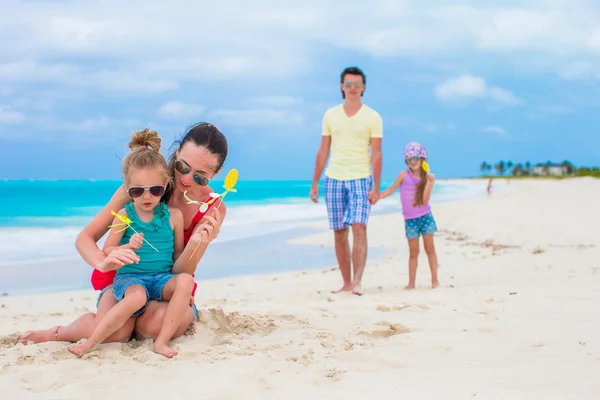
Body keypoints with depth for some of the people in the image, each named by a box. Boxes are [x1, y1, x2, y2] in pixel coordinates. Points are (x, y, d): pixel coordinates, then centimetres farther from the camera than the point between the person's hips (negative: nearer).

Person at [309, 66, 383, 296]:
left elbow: (376, 154, -2)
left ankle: (357, 282, -18)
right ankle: (346, 283, 13)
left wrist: (376, 187, -9)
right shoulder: (330, 115, 10)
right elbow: (323, 150, 13)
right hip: (333, 179, 3)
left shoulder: (372, 117, 2)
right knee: (339, 233, 4)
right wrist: (314, 182, 9)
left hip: (360, 179, -3)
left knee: (359, 227, -17)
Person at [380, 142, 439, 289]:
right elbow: (390, 190, 0)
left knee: (430, 248, 2)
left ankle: (435, 279, 7)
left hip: (425, 216, 0)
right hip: (410, 219, 0)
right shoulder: (404, 175, -4)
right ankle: (411, 282, 8)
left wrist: (429, 183, -19)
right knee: (413, 252, 3)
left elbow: (425, 200, -10)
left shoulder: (427, 177, -3)